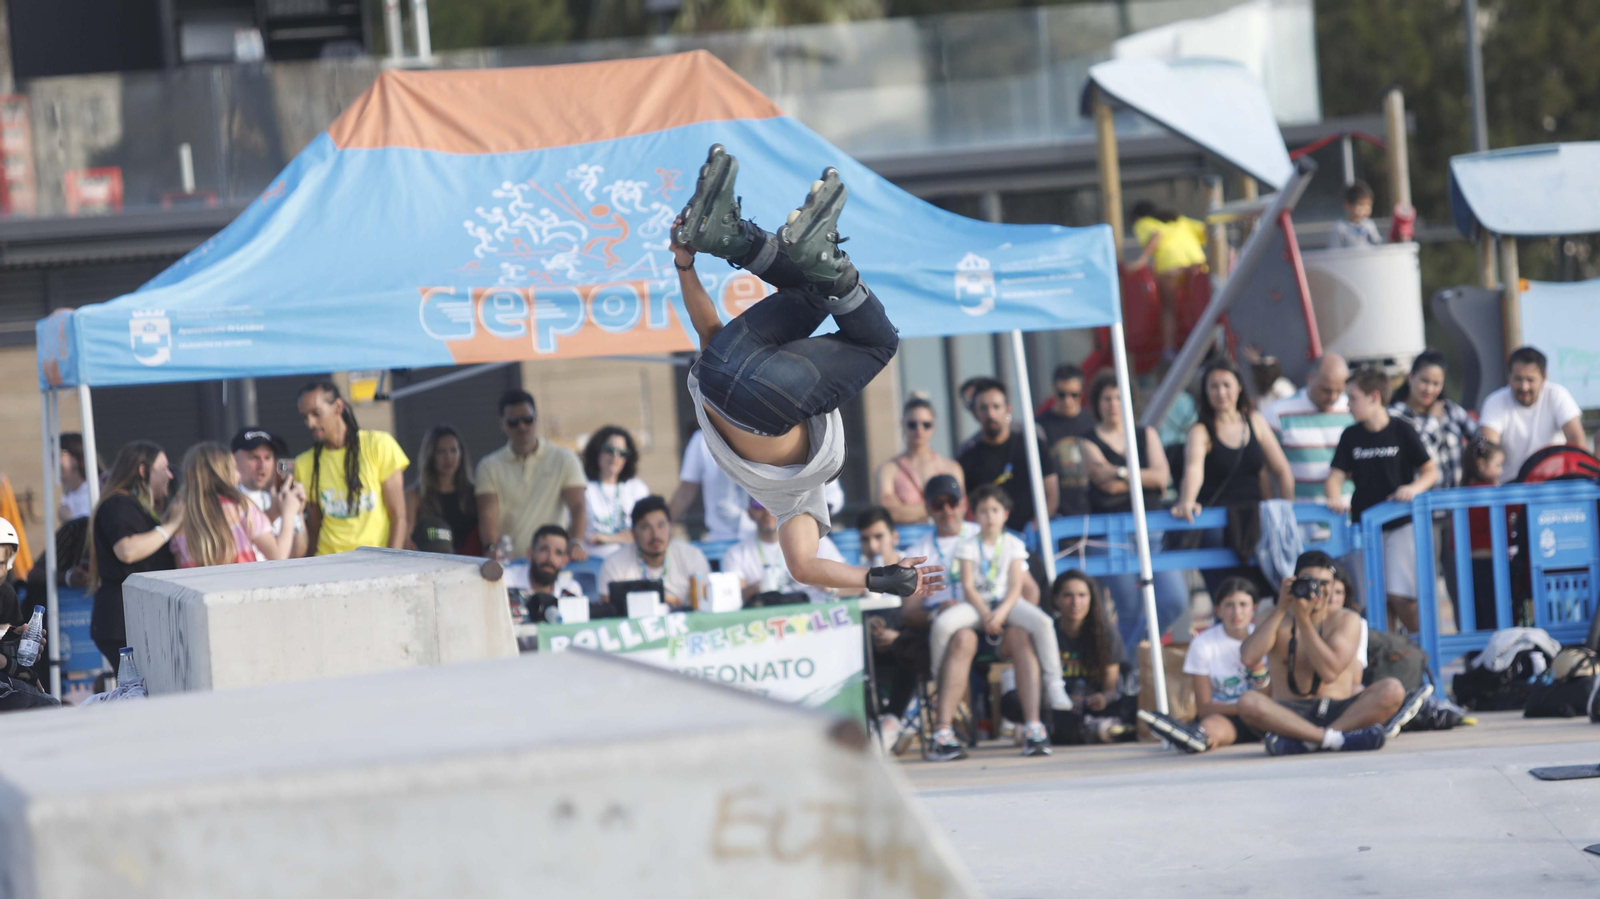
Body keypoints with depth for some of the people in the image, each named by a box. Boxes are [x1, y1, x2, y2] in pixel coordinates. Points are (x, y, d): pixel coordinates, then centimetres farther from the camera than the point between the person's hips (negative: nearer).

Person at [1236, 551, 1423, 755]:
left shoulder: (1346, 620, 6)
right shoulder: (1276, 619, 8)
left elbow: (1329, 673, -11)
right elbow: (1248, 658, -13)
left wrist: (1304, 620, -12)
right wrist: (1280, 610, -10)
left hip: (1340, 710, 1)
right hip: (1290, 714, -1)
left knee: (1392, 690, -26)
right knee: (1248, 702, -32)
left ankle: (1301, 740, -37)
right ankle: (1338, 738, -37)